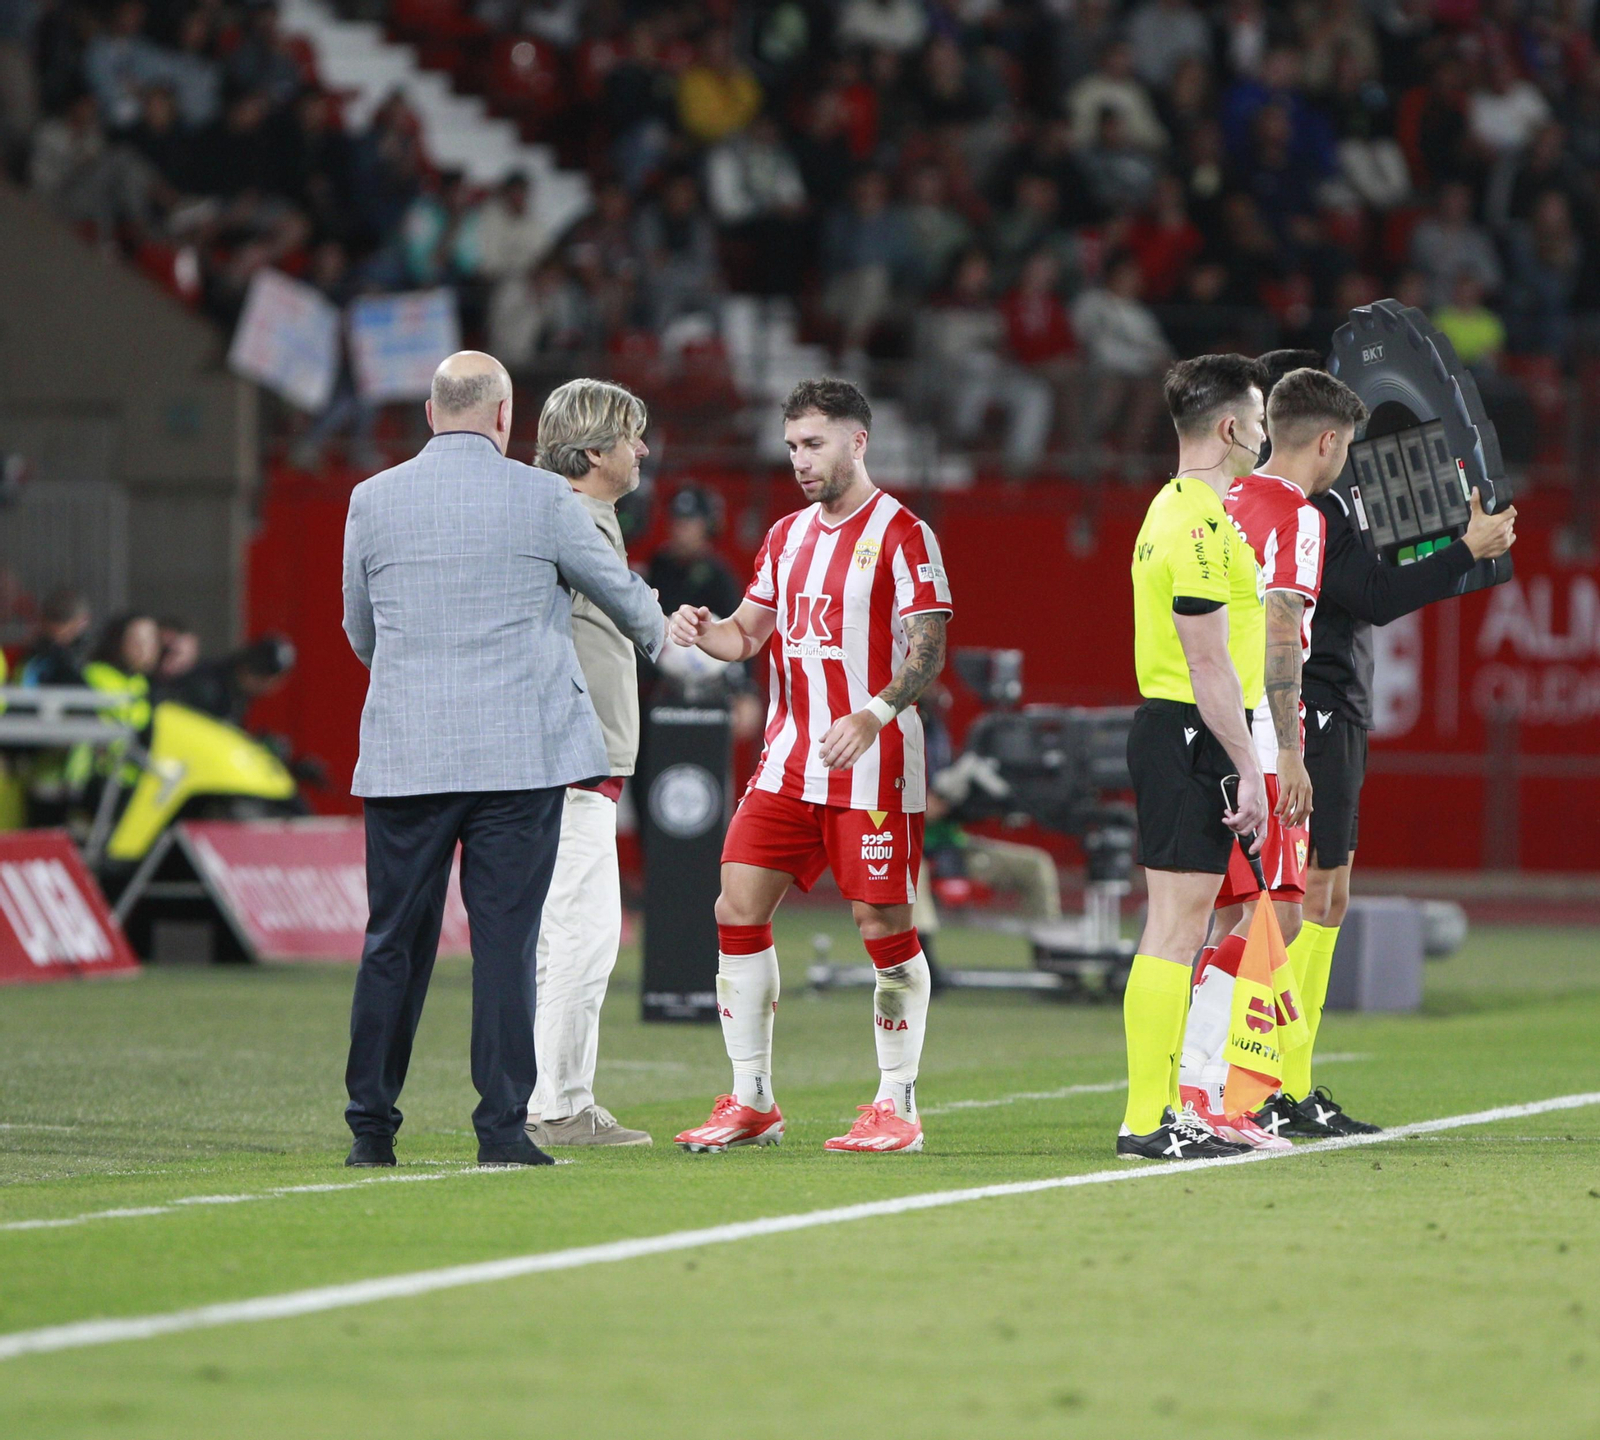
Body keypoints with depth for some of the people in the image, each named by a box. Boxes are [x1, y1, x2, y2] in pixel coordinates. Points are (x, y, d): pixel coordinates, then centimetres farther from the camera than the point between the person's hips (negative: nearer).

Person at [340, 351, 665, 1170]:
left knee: (394, 942, 7)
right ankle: (503, 1126, -3)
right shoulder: (540, 498, -2)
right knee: (507, 940, -1)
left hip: (404, 754, 2)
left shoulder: (371, 501, 4)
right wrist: (656, 638, 37)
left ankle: (371, 1128, 9)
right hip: (520, 752, -2)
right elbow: (624, 595, 14)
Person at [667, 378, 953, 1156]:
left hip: (872, 766, -6)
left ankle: (896, 1106, 5)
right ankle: (751, 1101, 6)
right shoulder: (787, 535, 15)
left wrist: (872, 716, -28)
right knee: (739, 907, -1)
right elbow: (748, 632, 18)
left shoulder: (900, 532, -6)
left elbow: (928, 648, -12)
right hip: (788, 761, 7)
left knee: (883, 924, -5)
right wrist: (704, 630, -5)